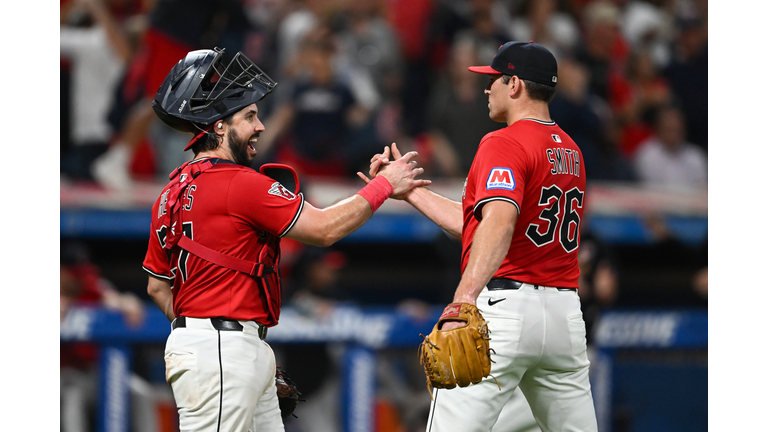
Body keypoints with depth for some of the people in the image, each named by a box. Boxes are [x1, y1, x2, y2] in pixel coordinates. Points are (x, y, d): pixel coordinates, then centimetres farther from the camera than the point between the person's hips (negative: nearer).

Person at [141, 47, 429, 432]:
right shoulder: (240, 184, -13)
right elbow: (325, 228, -11)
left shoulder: (172, 193, 14)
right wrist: (384, 186, 0)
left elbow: (158, 287, 19)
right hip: (220, 355, -10)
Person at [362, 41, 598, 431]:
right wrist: (407, 190, 27)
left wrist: (465, 296, -40)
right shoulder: (569, 151, 19)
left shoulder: (504, 144, -8)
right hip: (566, 311, 9)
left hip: (505, 308, -8)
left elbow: (499, 222, -27)